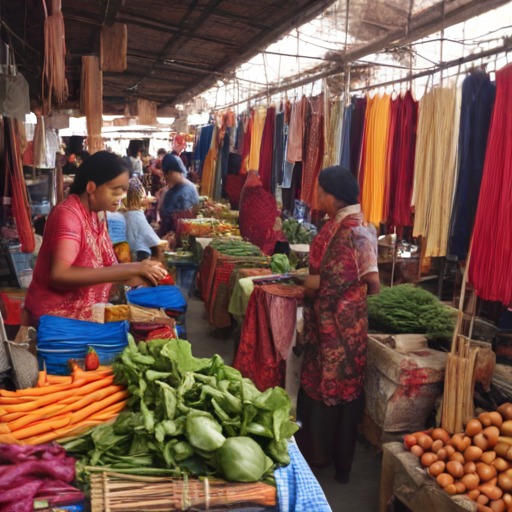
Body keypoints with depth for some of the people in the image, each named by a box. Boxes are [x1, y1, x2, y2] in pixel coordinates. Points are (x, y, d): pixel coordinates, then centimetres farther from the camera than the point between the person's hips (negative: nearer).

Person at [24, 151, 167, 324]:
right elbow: (59, 276, -28)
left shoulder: (97, 216, 7)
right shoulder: (67, 215, -16)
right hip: (55, 320, -7)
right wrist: (128, 269, -28)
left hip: (86, 315, 7)